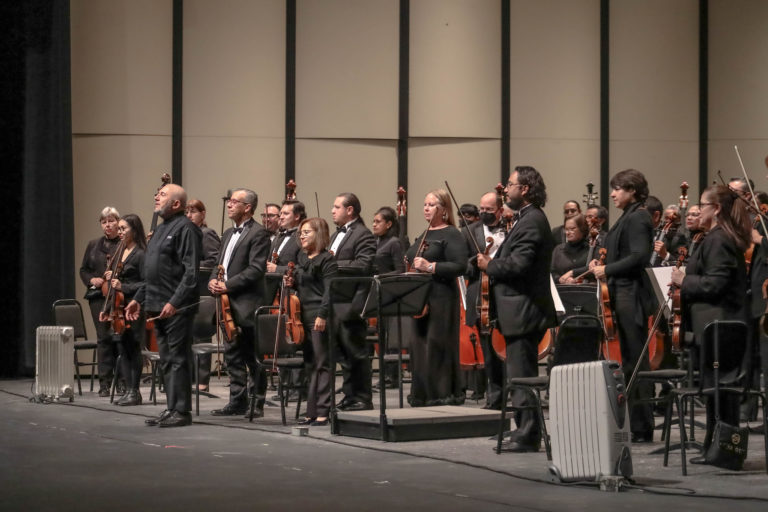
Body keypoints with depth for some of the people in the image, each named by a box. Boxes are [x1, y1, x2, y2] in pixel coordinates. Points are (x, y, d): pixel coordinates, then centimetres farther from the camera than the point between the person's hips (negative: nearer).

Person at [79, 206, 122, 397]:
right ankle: (105, 383, 3)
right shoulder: (93, 245, 16)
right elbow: (83, 270, 20)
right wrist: (92, 280, 2)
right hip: (99, 297, 3)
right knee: (104, 337, 1)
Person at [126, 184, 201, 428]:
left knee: (178, 359, -6)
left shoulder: (185, 228, -11)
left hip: (177, 308, -9)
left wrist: (175, 302, -24)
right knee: (166, 361, 12)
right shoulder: (161, 229, 19)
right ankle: (171, 408, 17)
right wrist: (139, 298, 20)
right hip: (158, 307, 9)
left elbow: (191, 272, -18)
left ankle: (182, 411, -3)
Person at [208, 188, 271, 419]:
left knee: (253, 358, -2)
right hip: (230, 306, 9)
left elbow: (256, 269, -17)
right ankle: (237, 401, 16)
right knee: (232, 354, 10)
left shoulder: (258, 233, -9)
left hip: (248, 305, -9)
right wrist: (214, 280, 1)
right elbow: (220, 264, 23)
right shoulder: (229, 234, 19)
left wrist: (228, 285, -18)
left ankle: (256, 403, 3)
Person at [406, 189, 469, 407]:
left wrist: (431, 267, -23)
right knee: (419, 347, 9)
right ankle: (421, 397, 15)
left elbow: (460, 266, -17)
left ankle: (445, 396, -3)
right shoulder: (424, 236, 20)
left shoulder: (452, 235, -6)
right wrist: (410, 266, 10)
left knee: (437, 349, -8)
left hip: (441, 299, -9)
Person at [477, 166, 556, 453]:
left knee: (521, 376, -8)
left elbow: (517, 265, -25)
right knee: (523, 376, 14)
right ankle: (526, 434, 20)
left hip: (524, 311, -11)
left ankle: (527, 437, -6)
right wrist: (493, 264, 8)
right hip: (522, 311, 11)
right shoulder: (529, 219, 18)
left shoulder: (531, 222, -16)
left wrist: (488, 265, -10)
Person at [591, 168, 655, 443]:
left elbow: (639, 256, -23)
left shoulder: (637, 218, -12)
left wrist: (608, 270, -16)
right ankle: (635, 423, 15)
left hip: (633, 297, -10)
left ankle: (642, 428, -4)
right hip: (624, 296, 10)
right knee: (630, 362, 11)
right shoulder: (629, 217, 17)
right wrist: (602, 265, 8)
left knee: (636, 362, -7)